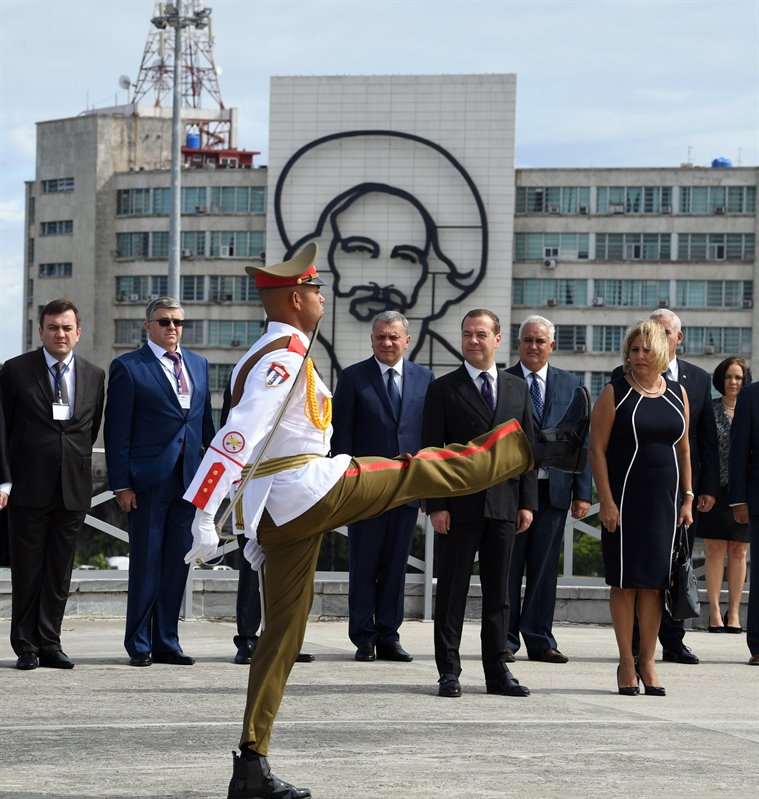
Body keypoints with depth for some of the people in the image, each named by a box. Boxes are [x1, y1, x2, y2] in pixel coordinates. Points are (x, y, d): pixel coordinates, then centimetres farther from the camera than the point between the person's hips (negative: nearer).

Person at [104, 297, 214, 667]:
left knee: (177, 563, 8)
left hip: (188, 479, 5)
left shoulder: (198, 365, 14)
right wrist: (121, 484, -10)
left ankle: (167, 642, 15)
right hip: (149, 480, -5)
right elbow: (117, 431, -5)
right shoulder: (128, 367, -2)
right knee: (145, 563, 0)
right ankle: (139, 645, 7)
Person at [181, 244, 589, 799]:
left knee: (283, 632, 10)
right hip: (314, 490, -10)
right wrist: (204, 516, -30)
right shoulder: (286, 356, -12)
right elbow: (240, 435, -23)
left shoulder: (260, 357, 20)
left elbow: (246, 439, 25)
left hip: (275, 516, 10)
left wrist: (256, 533, 29)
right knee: (427, 471, 1)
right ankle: (551, 446, 11)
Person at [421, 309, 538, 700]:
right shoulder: (444, 389, 1)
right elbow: (431, 450, -3)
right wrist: (436, 505, -11)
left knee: (499, 592, 7)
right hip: (459, 505, -3)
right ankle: (449, 671, 5)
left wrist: (527, 501, 4)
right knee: (452, 591, 1)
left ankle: (497, 671, 12)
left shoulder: (518, 389, 12)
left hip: (503, 505, 3)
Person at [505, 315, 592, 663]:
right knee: (508, 569, 2)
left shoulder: (571, 384, 10)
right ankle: (505, 640, 9)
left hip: (554, 490, 2)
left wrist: (582, 492, 1)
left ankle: (540, 640, 11)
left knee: (544, 569, 5)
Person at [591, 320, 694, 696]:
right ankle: (626, 663, 7)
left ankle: (647, 661, 10)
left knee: (655, 581, 4)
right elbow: (597, 449, -6)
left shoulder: (677, 393, 10)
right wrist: (606, 501, -13)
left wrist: (687, 498, 8)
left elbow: (683, 449, 15)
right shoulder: (615, 393, -3)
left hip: (665, 500, 3)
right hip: (624, 497, -3)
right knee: (625, 580, 0)